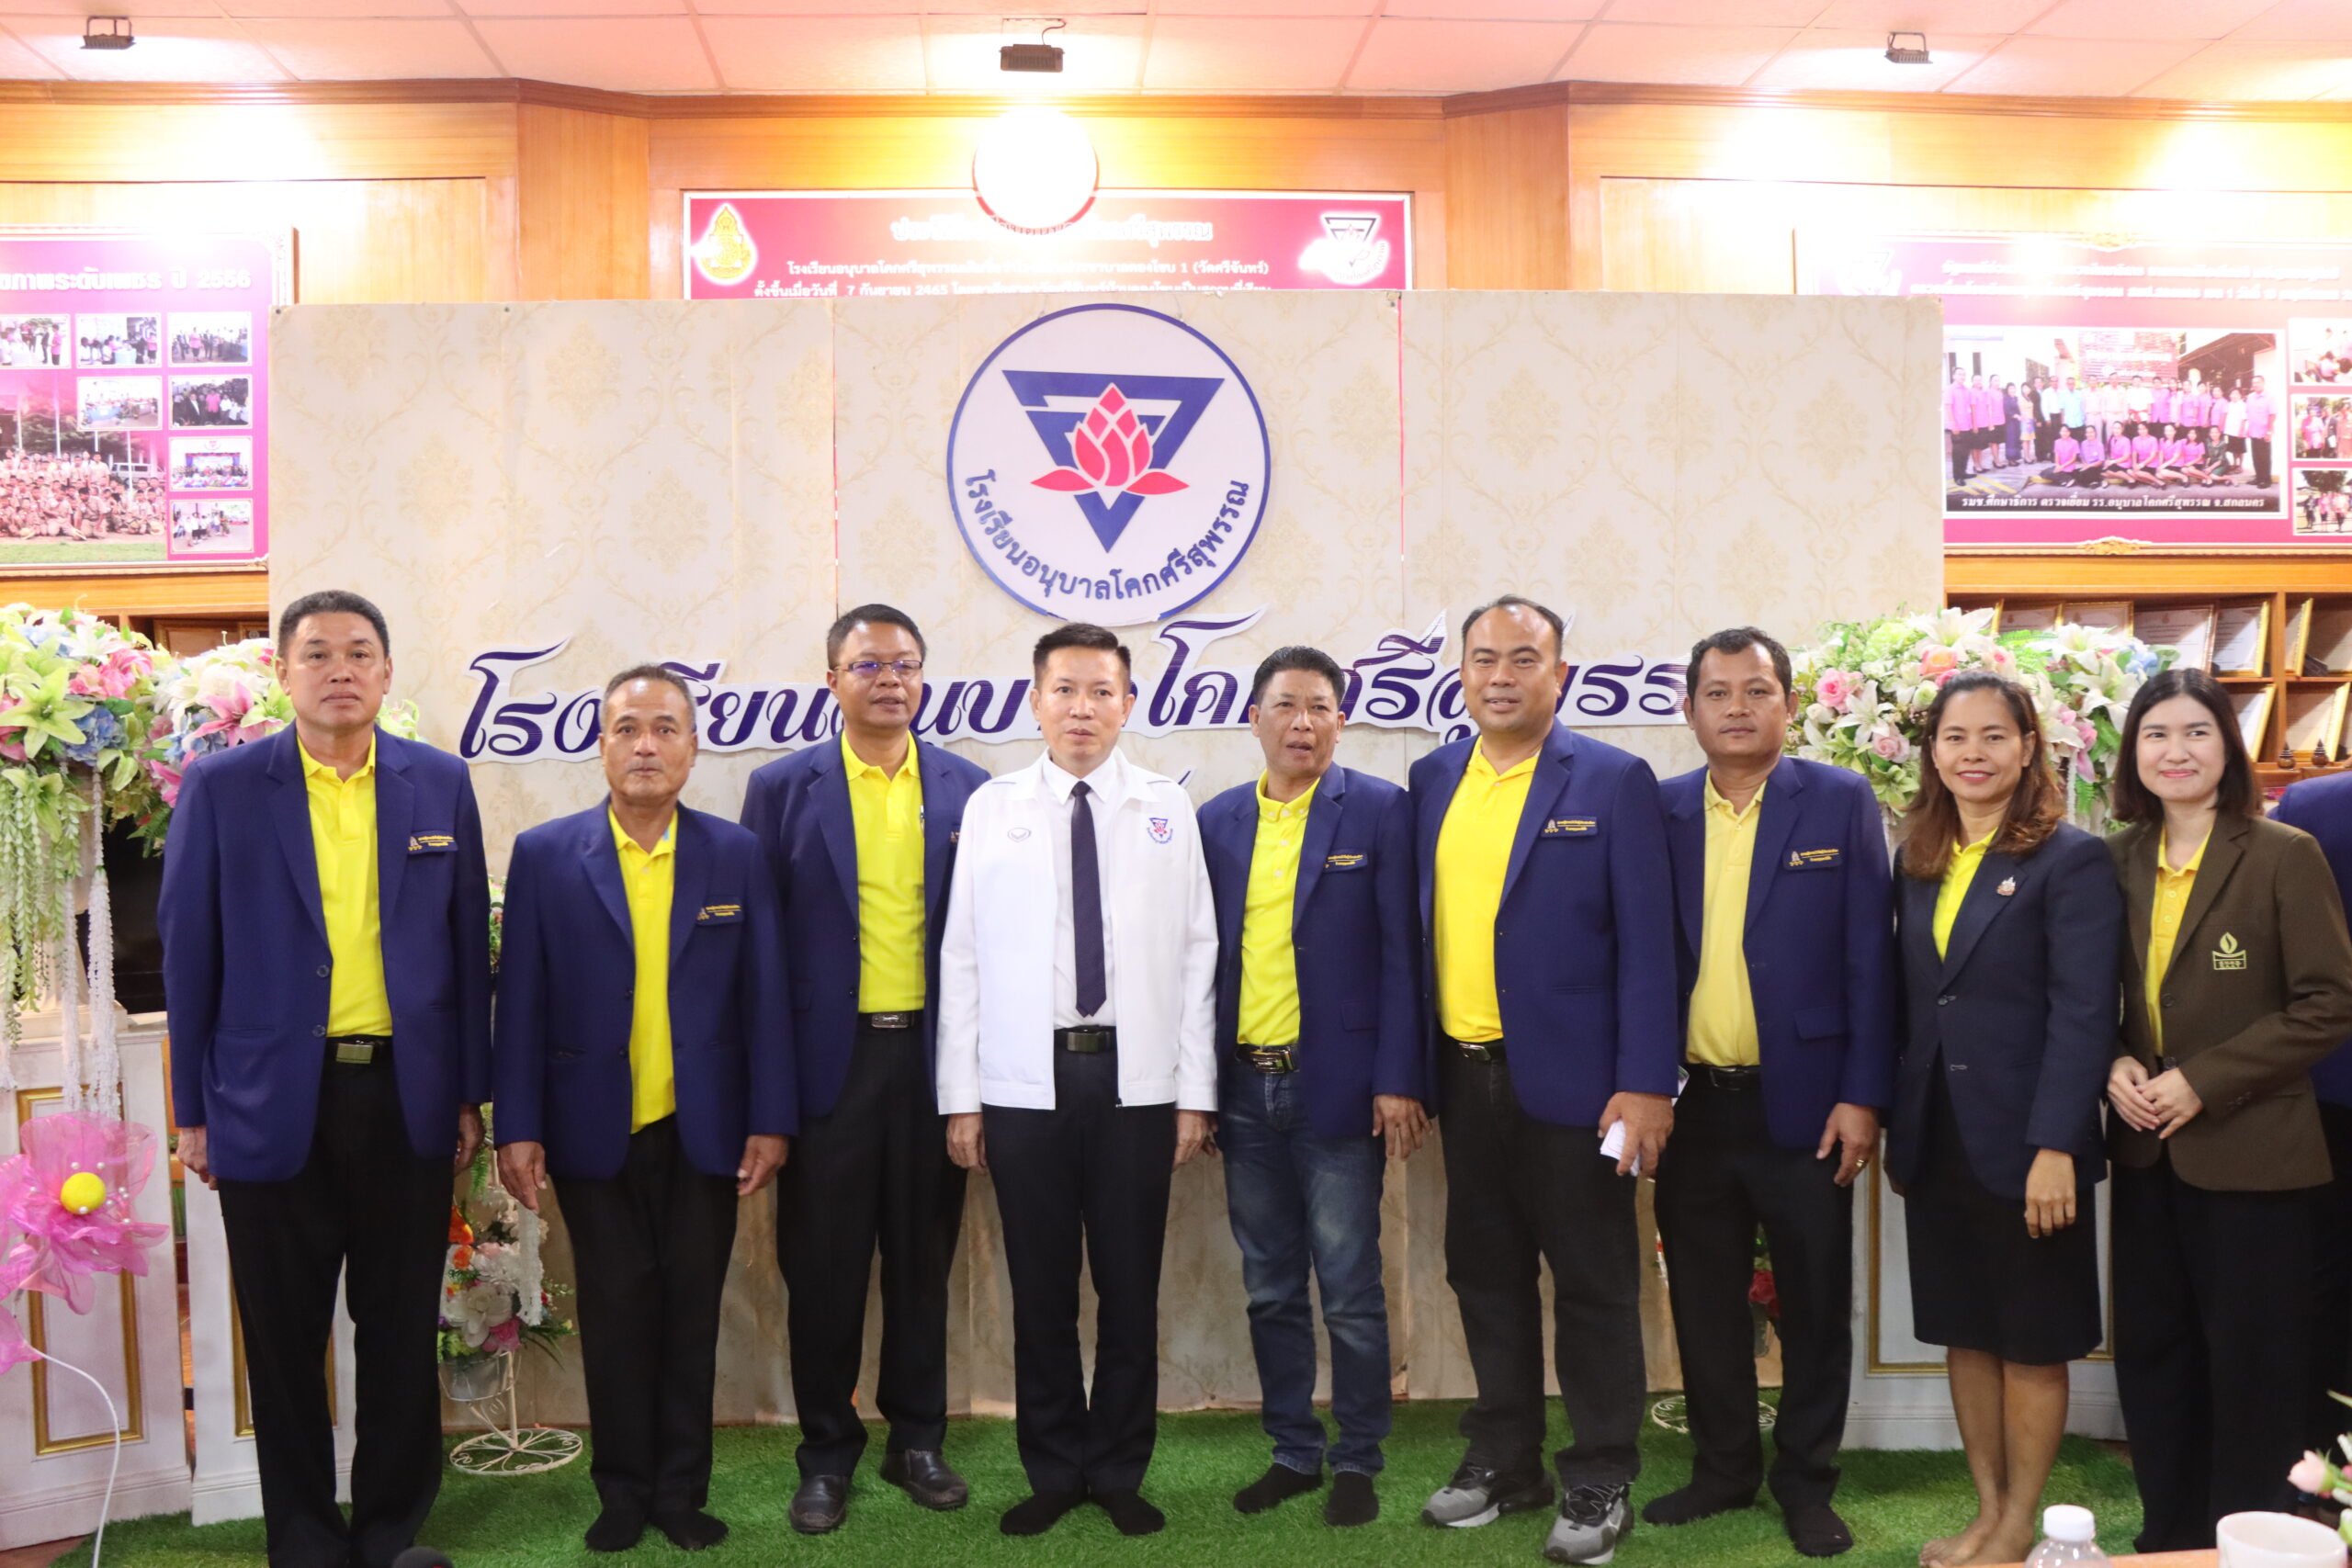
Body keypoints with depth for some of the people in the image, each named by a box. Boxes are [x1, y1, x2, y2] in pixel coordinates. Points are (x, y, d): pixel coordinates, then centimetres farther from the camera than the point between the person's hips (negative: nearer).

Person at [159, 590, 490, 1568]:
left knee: (402, 1329, 10)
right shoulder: (221, 787, -1)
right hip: (273, 1103, -1)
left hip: (407, 1097, 1)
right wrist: (192, 1109, 0)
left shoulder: (440, 785, 4)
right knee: (285, 1337, 10)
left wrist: (469, 1091, 5)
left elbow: (466, 944, 6)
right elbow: (189, 953, 1)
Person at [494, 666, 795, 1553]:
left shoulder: (735, 854, 1)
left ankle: (682, 1488, 24)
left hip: (704, 1132, 1)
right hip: (596, 1131, -1)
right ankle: (623, 1489, 25)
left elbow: (764, 994, 0)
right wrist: (517, 1128, -6)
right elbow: (522, 1001, -2)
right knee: (616, 1313, 10)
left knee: (691, 1312, 10)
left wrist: (770, 1120, -4)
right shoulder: (545, 855, -1)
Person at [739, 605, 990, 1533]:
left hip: (933, 1056, 1)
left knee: (922, 1258, 11)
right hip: (827, 1060, -1)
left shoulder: (967, 789, 4)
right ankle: (826, 1455, 22)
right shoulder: (782, 789, 1)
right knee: (824, 1264, 7)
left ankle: (918, 1440, 26)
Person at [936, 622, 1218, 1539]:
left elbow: (1198, 954, 2)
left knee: (1130, 1287, 8)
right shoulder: (992, 809, 4)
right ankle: (1053, 1472, 25)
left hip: (1136, 1082, 0)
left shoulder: (1167, 807, 4)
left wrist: (1196, 1092, -1)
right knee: (1040, 1290, 9)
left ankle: (1119, 1472, 25)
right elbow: (961, 957, 2)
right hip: (1025, 1084, 0)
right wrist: (960, 1097, -1)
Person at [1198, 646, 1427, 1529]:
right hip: (1244, 1090, 4)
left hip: (1336, 1088, -4)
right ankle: (1293, 1452, 27)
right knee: (1270, 1290, 13)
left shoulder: (1379, 812, -2)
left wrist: (1398, 1081, -11)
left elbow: (1401, 955, -5)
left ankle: (1358, 1463, 19)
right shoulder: (1219, 821, 9)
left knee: (1349, 1292, 4)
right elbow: (1204, 954, 10)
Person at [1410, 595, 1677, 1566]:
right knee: (1486, 1272, 15)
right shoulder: (1433, 780, 8)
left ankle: (1600, 1483, 20)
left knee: (1593, 1282, 7)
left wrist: (1644, 1083, -14)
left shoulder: (1613, 782, -6)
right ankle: (1504, 1459, 30)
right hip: (1464, 1077, 5)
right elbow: (1421, 925, 9)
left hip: (1570, 1080, -5)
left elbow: (1646, 941, -9)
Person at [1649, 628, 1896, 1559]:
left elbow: (1869, 959, -5)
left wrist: (1862, 1095, -9)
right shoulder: (1662, 810, 4)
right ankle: (1722, 1467, 29)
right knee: (1704, 1299, 13)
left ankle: (1807, 1480, 26)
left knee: (1814, 1302, 9)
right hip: (1695, 1102, 3)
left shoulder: (1841, 802, -3)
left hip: (1803, 1101, -2)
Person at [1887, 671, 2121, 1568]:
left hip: (2025, 1145, -5)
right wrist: (1898, 1129, 7)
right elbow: (1909, 1003, 10)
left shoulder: (2070, 861, -9)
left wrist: (2054, 1147, -19)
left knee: (2032, 1342, 7)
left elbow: (2083, 1016, -14)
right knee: (1964, 1331, 14)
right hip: (1937, 1141, 5)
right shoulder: (1918, 862, 8)